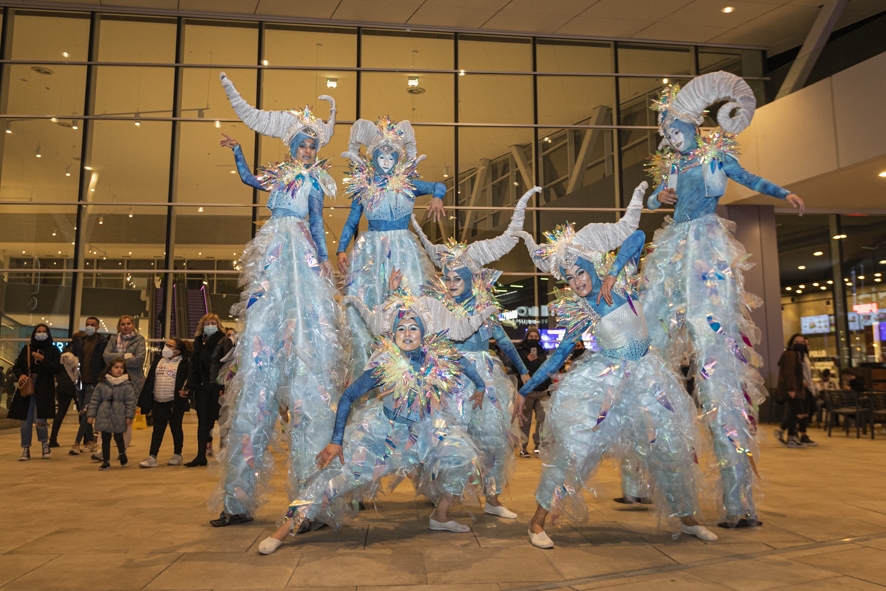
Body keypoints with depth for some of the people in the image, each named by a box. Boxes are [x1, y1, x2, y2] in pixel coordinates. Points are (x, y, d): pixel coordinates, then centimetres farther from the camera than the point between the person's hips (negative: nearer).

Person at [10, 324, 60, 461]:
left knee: (39, 420, -10)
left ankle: (45, 445, 14)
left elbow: (56, 369, -6)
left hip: (44, 389, -3)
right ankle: (26, 450, 15)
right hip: (27, 388, 3)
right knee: (26, 421, 3)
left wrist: (42, 359, -16)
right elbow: (16, 366, 11)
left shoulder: (53, 350, 3)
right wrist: (20, 375, -10)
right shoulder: (26, 349, 11)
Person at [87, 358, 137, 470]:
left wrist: (129, 416, -9)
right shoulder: (102, 384, 3)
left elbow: (130, 401, -5)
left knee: (118, 438, 6)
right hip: (104, 417, 2)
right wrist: (91, 414, 1)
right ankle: (105, 461, 16)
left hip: (119, 418, -2)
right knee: (105, 439, 7)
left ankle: (122, 454, 33)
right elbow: (94, 400, 6)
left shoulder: (127, 385, -3)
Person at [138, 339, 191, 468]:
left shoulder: (183, 364, -4)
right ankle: (152, 457, 9)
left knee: (176, 429, 7)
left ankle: (177, 455, 19)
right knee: (157, 429, 7)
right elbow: (149, 380, 10)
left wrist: (186, 390, -26)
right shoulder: (158, 360, 10)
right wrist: (145, 401, 6)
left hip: (174, 403, -4)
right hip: (158, 402, 5)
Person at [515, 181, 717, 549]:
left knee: (673, 448, 8)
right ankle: (538, 521, -4)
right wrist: (525, 390, -4)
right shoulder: (580, 312, -6)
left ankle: (688, 518, 30)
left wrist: (612, 274, -21)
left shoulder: (622, 283, -5)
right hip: (604, 377, -2)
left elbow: (636, 236, -12)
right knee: (573, 446, -12)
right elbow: (559, 356, -2)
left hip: (646, 374, 2)